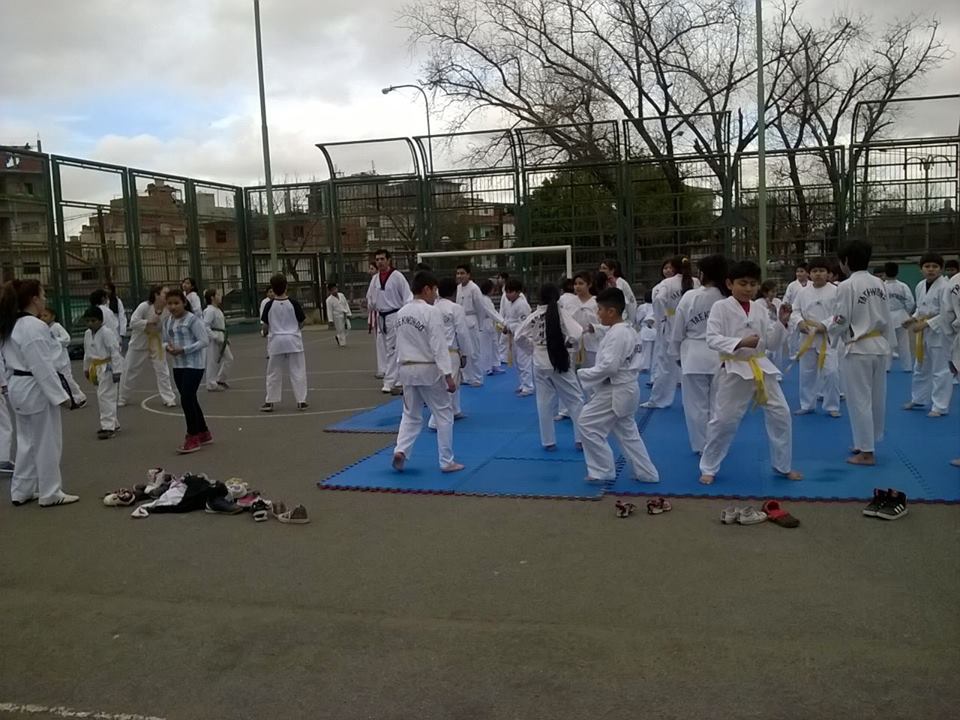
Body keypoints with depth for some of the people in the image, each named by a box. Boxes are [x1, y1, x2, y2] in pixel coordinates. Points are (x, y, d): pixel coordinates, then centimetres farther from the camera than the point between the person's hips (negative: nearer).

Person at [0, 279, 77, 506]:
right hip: (36, 390, -10)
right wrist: (60, 394, -18)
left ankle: (21, 491, 26)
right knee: (47, 443, 2)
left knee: (27, 441, 19)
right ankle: (50, 493, 11)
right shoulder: (34, 327, -21)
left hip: (19, 389, 10)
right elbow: (42, 366, -23)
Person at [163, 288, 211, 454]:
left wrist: (183, 349, -21)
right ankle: (204, 434, 27)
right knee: (190, 400, 14)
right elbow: (165, 341, 16)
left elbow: (204, 341, -15)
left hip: (194, 365, -8)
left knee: (187, 399, -11)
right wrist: (168, 347, -8)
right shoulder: (167, 321, 8)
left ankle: (193, 438, -1)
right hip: (178, 365, 8)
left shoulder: (193, 319, -13)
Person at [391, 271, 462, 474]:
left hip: (407, 369, 6)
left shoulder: (401, 313, 6)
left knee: (411, 415, 18)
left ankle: (401, 450, -1)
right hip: (429, 370, -6)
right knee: (443, 414, 7)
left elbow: (399, 343, 13)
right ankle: (447, 461, 11)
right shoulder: (431, 312, -15)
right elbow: (439, 346, -19)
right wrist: (449, 375, -18)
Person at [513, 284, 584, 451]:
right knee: (575, 399, 9)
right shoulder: (562, 314, -11)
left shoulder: (534, 316, -3)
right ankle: (581, 438, 9)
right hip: (559, 362, -3)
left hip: (540, 364, 3)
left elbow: (519, 337, 0)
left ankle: (548, 441, 17)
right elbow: (577, 335, -20)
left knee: (544, 403, 11)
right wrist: (569, 344, -1)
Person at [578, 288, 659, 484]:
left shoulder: (617, 333, -21)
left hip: (615, 391, -11)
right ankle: (647, 473, 24)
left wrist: (582, 374, -17)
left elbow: (609, 366, -26)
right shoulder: (628, 330, 11)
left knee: (588, 425, -2)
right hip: (626, 389, 11)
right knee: (627, 433, 19)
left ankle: (603, 471, 6)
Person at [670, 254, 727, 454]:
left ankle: (701, 446, 17)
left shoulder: (689, 297, -11)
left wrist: (676, 355, 11)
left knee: (697, 404, 9)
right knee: (718, 404, 14)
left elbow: (678, 330, -3)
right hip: (720, 357, 2)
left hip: (694, 356, -2)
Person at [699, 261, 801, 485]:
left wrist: (782, 322, -9)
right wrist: (740, 343, -27)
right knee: (723, 421, -1)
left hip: (761, 367, 5)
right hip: (734, 369, -5)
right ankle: (708, 468, 16)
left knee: (781, 415, 6)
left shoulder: (760, 309, 6)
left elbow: (772, 342, 7)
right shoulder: (720, 307, -7)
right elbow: (712, 339, -15)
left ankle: (784, 466, 25)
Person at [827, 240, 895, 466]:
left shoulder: (846, 286, -15)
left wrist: (823, 328, 7)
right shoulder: (879, 283, 5)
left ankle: (867, 452, 6)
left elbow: (840, 322, -13)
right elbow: (887, 320, 10)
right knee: (877, 398, 15)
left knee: (860, 400, 1)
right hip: (880, 346, 7)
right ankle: (866, 443, 30)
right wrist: (886, 345, 19)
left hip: (858, 349, -7)